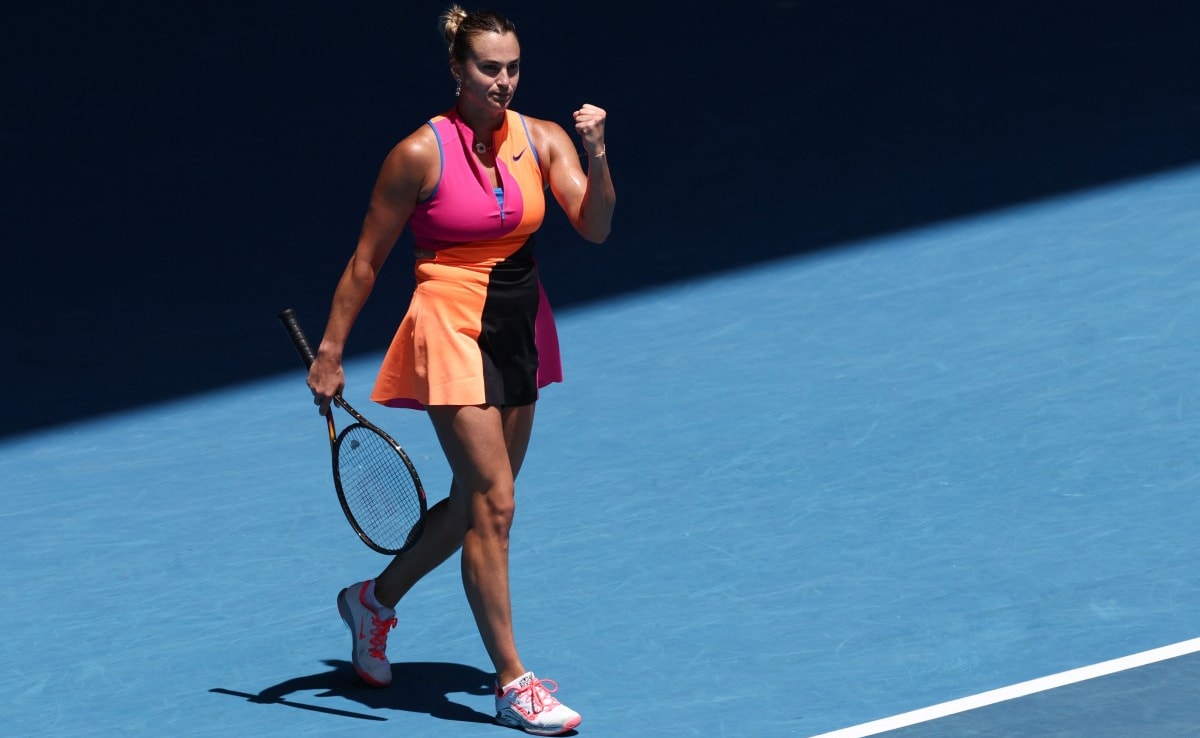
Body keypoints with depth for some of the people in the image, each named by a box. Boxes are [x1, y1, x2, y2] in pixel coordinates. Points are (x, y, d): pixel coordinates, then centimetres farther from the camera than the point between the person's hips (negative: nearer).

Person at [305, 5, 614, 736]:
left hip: (520, 331, 6)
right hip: (453, 330, -6)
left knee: (477, 501, 16)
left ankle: (375, 598, 40)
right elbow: (367, 261, -5)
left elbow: (595, 227, -11)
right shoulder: (421, 153, -12)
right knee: (493, 505, -10)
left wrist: (597, 156, -27)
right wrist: (330, 354, -5)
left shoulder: (542, 140, 0)